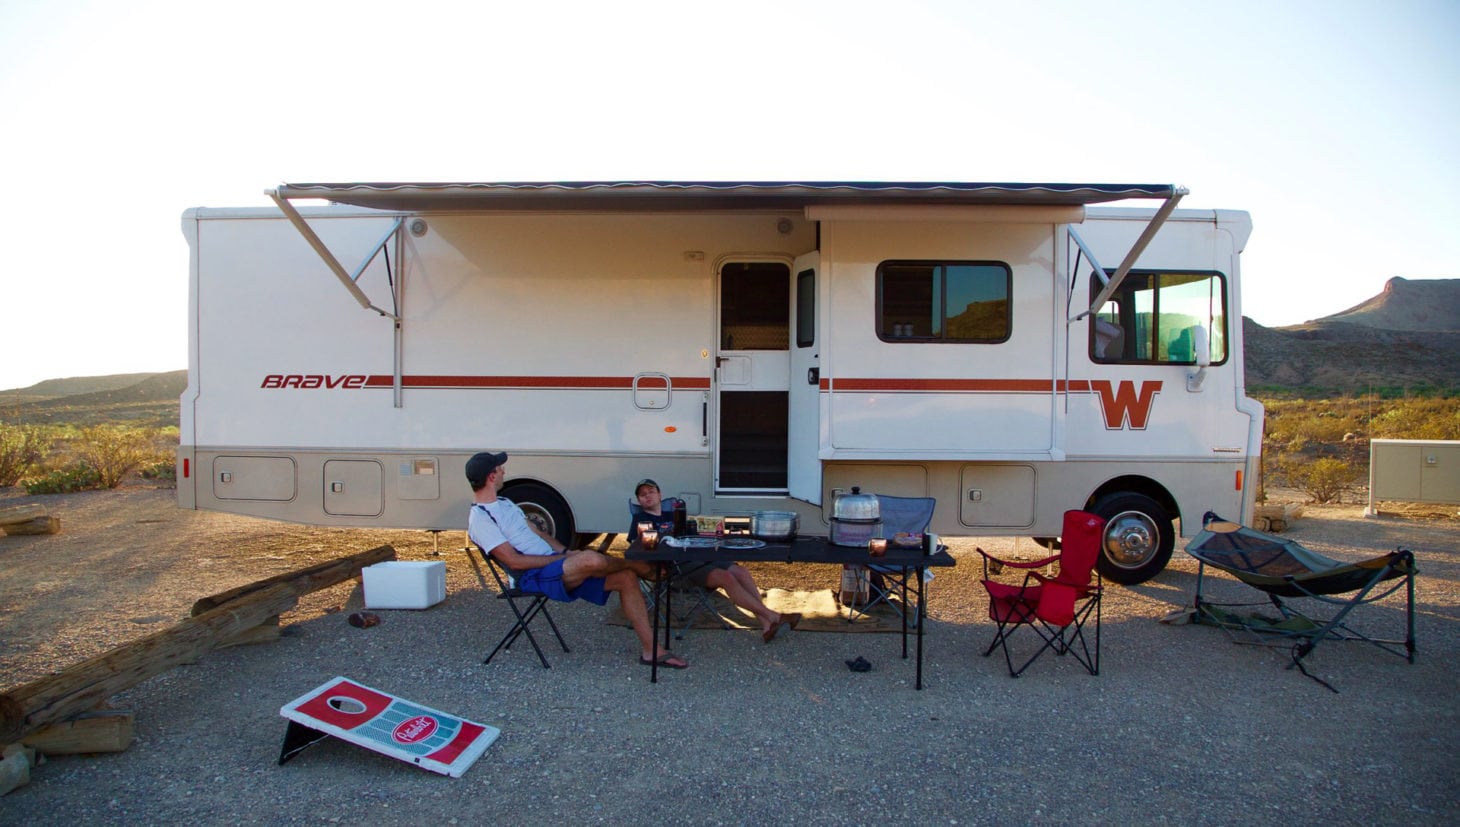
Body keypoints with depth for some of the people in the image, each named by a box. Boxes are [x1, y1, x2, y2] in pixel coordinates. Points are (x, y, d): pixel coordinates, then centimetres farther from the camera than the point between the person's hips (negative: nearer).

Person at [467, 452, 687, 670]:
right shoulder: (480, 519, -12)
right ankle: (645, 567, -2)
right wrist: (561, 558, -14)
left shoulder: (504, 503, 19)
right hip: (533, 577, -9)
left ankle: (650, 650, -1)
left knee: (626, 578, -5)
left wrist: (565, 552, 3)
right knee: (591, 559, -35)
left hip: (555, 565, 9)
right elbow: (514, 561, -18)